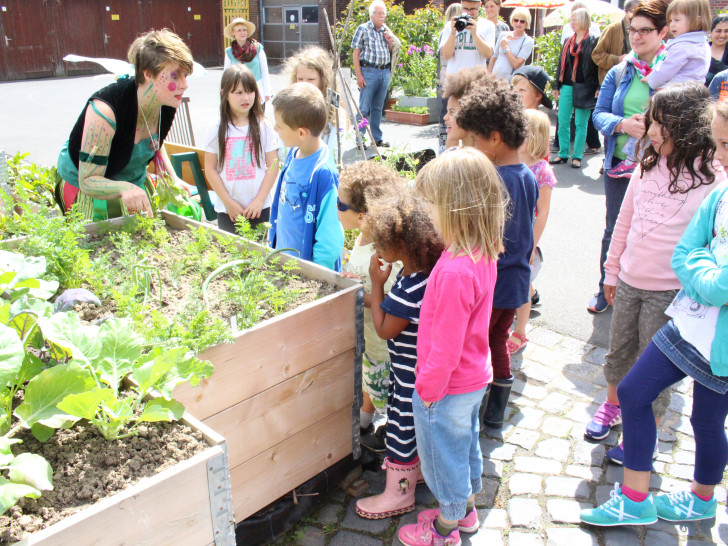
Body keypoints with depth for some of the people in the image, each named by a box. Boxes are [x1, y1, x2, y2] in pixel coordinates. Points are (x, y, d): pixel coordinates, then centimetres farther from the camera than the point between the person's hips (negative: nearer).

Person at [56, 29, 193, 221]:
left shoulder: (168, 105, -16)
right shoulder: (105, 110, -36)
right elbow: (88, 181, -33)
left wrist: (172, 178, -7)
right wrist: (125, 188, -53)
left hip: (135, 185, 6)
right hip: (84, 189, -5)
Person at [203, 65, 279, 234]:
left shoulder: (264, 126, -1)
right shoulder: (217, 129, -1)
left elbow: (273, 167, -2)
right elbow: (210, 169, 0)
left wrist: (259, 200, -9)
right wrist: (229, 202, -6)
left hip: (259, 208, 0)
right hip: (226, 209, 0)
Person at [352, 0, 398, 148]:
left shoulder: (386, 31, 15)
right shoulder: (363, 29, -1)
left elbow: (391, 53, 24)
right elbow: (356, 53, -5)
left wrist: (390, 42, 1)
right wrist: (359, 75, -13)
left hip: (385, 72, 5)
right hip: (369, 71, -5)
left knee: (378, 108, 11)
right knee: (364, 108, -7)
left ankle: (377, 138, 17)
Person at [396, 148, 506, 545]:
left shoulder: (455, 272, -35)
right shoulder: (484, 252, -5)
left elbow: (446, 345, -28)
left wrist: (427, 388, -15)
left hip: (446, 388, -9)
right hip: (474, 377, 9)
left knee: (444, 457, 14)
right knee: (466, 444, 27)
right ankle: (465, 511, 49)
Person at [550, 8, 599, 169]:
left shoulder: (593, 41, -1)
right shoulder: (568, 42, 14)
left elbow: (599, 65, -4)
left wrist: (598, 88, -11)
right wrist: (557, 86, 12)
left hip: (584, 88, -5)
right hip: (567, 87, 5)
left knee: (581, 123, 0)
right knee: (563, 122, 4)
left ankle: (577, 157, 7)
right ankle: (563, 154, 14)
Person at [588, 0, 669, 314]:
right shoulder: (619, 73, 9)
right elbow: (599, 113, 4)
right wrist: (624, 124, -16)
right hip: (619, 163, 4)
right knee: (614, 229, 14)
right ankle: (606, 290, 29)